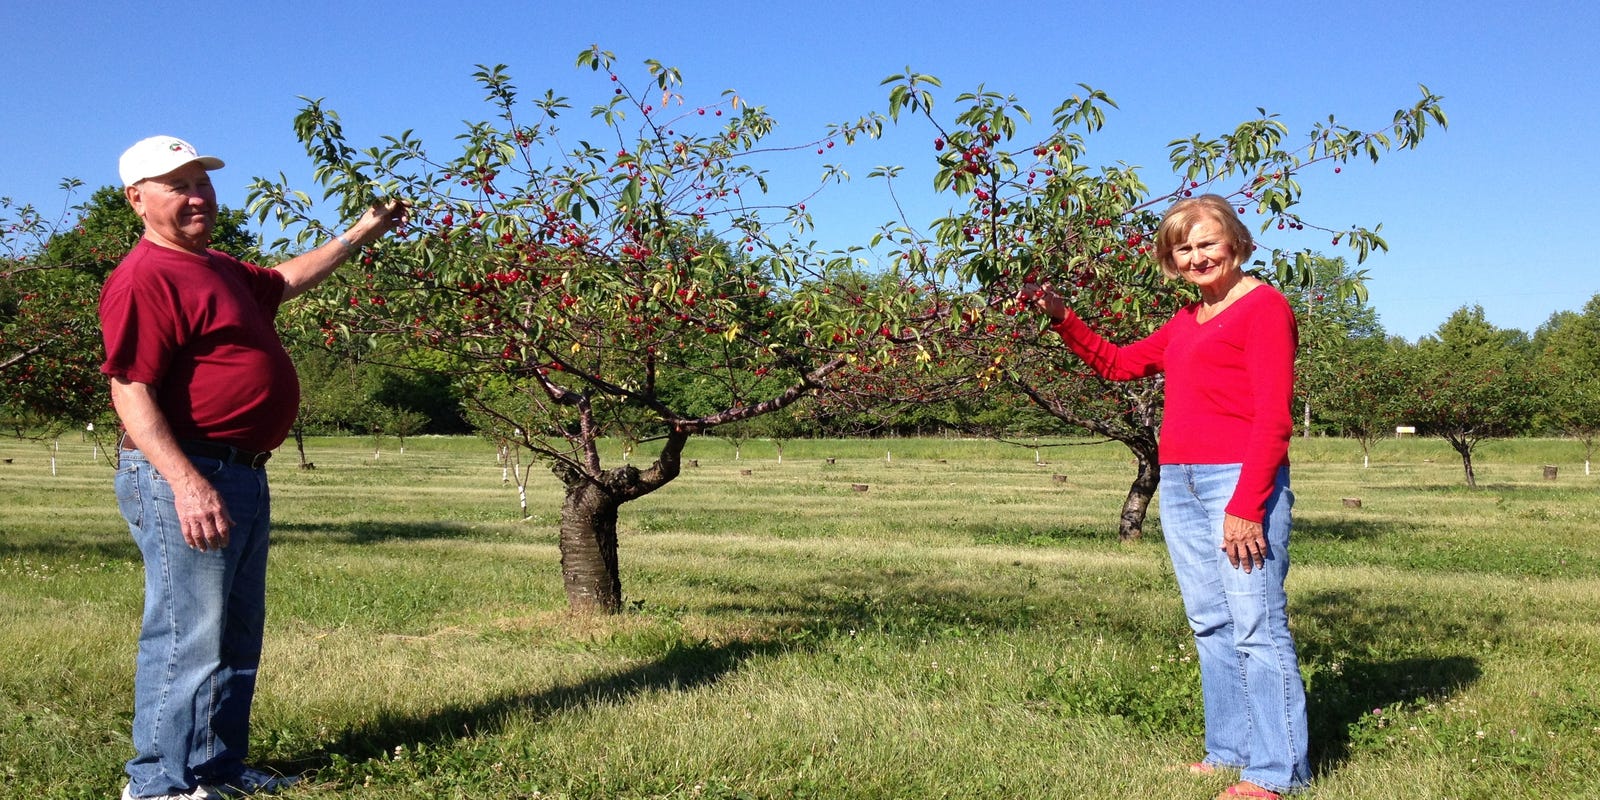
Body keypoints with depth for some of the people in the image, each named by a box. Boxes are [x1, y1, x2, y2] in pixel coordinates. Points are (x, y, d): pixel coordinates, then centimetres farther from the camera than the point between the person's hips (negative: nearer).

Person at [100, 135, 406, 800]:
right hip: (184, 477, -11)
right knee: (187, 636, -6)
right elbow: (130, 390, -22)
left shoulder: (220, 269, 18)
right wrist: (184, 481, -31)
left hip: (242, 477, 11)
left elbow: (285, 279, 37)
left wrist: (361, 233, 38)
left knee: (236, 637, 17)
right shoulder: (145, 277, -14)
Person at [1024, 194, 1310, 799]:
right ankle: (1229, 750, 23)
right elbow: (1116, 364, 29)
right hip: (1179, 484, 8)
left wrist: (1246, 505, -18)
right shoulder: (1186, 321, 19)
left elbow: (1273, 418, -12)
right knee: (1211, 626, 13)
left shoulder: (1263, 306, -5)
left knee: (1257, 626, -5)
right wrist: (1061, 318, 17)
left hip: (1240, 480, -8)